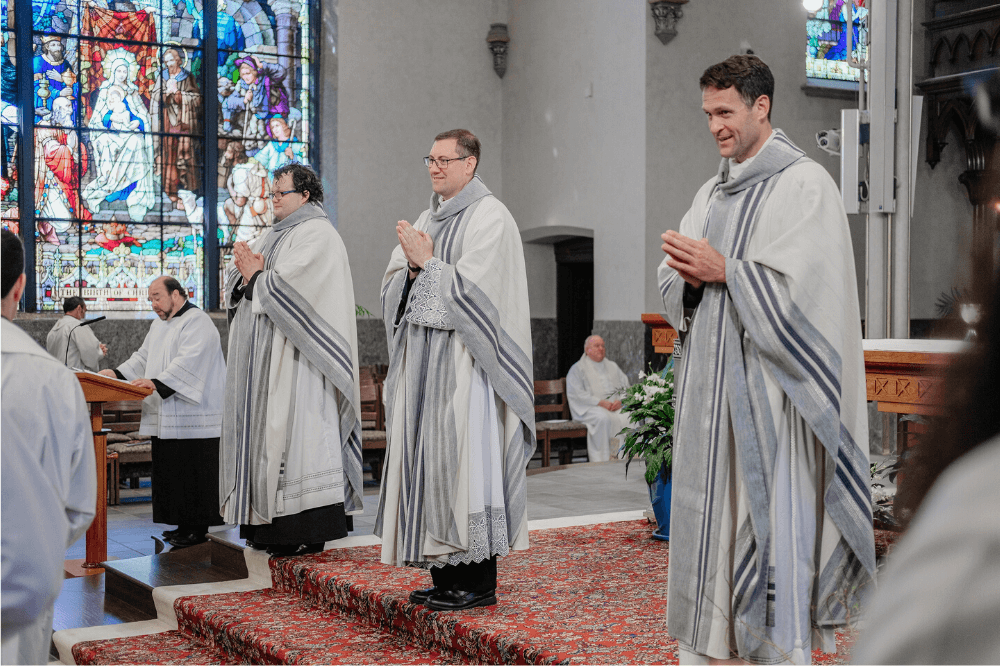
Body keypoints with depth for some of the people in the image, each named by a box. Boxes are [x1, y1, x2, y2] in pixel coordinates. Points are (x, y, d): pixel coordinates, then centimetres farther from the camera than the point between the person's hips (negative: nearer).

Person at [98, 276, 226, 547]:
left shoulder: (197, 322, -11)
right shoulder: (159, 325, 20)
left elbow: (188, 362, -23)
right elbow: (143, 357, 21)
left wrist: (156, 383, -32)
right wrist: (117, 373, 5)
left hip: (192, 418, -9)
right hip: (167, 418, 9)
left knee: (191, 472, -7)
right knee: (171, 471, 10)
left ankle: (198, 529, -1)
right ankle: (184, 525, 17)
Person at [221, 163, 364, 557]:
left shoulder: (317, 235, -8)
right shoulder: (273, 235, 21)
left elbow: (289, 285, -20)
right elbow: (236, 277, 16)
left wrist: (256, 275, -5)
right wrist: (246, 270, -5)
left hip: (295, 357, -9)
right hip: (265, 358, 9)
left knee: (295, 430, -10)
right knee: (264, 430, 8)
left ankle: (306, 532, -7)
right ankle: (269, 524, 13)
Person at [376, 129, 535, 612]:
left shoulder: (490, 217, -5)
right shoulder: (426, 219, 18)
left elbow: (475, 290, -15)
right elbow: (393, 287, 13)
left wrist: (428, 263, -10)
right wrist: (412, 266, -6)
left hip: (464, 362, -8)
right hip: (422, 355, 8)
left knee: (465, 459, -8)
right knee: (427, 459, 7)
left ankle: (480, 582, -1)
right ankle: (444, 576, 15)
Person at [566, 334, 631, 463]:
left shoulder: (612, 366, 25)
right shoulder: (577, 369, 7)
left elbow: (626, 386, 19)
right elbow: (576, 394, -6)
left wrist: (620, 400, -4)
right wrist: (600, 402, -15)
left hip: (615, 407, 4)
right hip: (589, 408, -4)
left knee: (629, 417, -27)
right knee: (603, 418, -38)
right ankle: (602, 460, -33)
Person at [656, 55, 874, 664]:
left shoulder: (806, 185, -6)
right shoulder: (712, 193, 17)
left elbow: (802, 289, -15)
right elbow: (673, 287, 15)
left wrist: (724, 270, -14)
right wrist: (692, 277, -7)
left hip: (770, 387, -7)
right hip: (712, 387, 7)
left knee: (774, 519, -6)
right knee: (707, 517, 9)